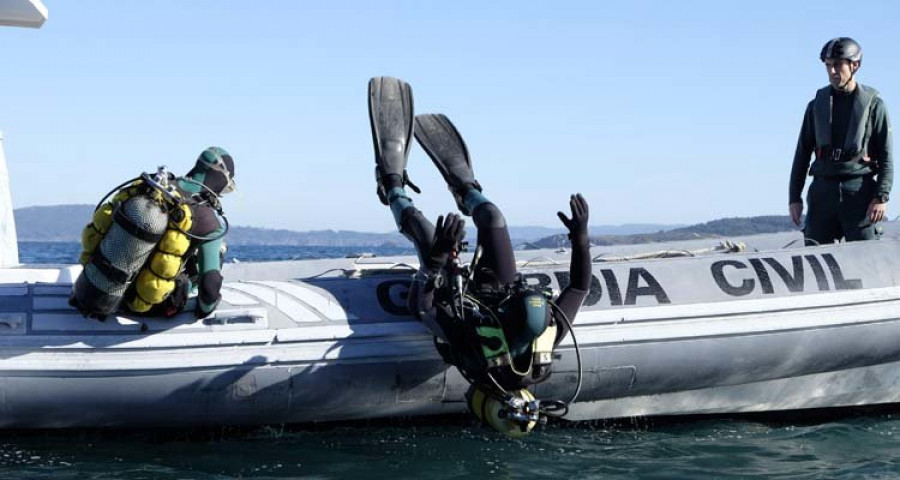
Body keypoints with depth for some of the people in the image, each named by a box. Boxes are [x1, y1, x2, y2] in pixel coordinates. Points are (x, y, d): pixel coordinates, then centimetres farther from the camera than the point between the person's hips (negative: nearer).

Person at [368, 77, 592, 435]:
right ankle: (464, 186, 43)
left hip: (460, 300, -4)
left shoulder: (474, 350, -48)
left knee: (420, 228, -9)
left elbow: (421, 308, -37)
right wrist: (580, 237, -21)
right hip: (497, 293, 4)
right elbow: (579, 285, -20)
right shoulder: (550, 337, -38)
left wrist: (438, 257, -47)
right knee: (492, 218, 4)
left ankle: (393, 185, 28)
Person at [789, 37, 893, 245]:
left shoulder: (873, 104, 4)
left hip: (860, 190, -3)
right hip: (823, 189, 3)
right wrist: (794, 197, 8)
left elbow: (886, 155, 1)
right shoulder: (817, 105, 13)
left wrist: (881, 197, -11)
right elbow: (802, 153, 14)